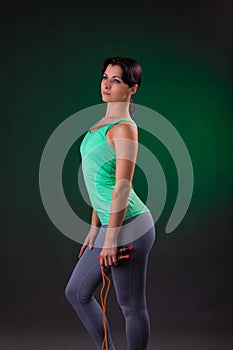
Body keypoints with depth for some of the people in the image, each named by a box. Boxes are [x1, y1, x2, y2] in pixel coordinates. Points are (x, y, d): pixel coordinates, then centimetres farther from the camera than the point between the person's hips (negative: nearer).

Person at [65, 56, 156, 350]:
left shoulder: (124, 128, -14)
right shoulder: (103, 124, 14)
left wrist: (110, 241, -19)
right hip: (109, 227, 10)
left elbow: (122, 186, -18)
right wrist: (94, 230, 19)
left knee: (132, 306, 2)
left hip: (128, 226, -10)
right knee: (77, 292, 17)